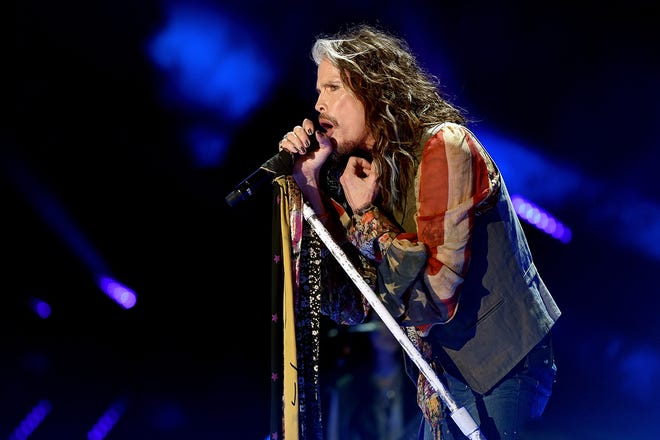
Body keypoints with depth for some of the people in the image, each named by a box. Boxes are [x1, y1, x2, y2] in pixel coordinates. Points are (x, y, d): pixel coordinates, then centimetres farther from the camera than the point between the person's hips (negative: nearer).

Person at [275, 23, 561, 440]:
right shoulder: (366, 167, 5)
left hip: (498, 369, -7)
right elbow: (350, 302, -3)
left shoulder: (443, 147, -17)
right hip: (444, 373, 7)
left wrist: (366, 216, -16)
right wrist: (309, 185, -7)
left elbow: (436, 294, -26)